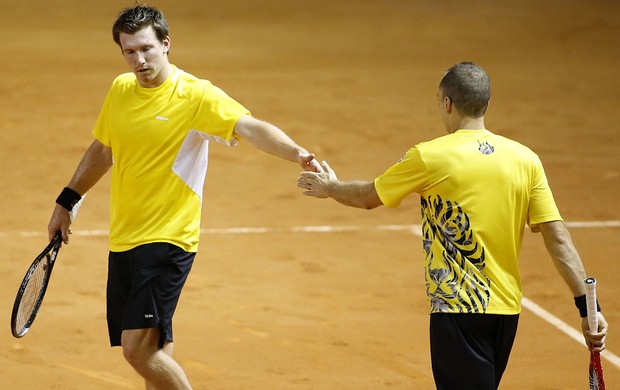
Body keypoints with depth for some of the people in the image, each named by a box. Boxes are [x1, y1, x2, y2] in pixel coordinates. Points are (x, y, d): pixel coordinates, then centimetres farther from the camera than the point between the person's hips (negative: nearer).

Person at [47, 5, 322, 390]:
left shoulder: (196, 95, -13)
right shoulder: (120, 90, 7)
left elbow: (251, 127, -28)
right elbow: (102, 150, 24)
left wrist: (298, 153, -46)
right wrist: (66, 202, 27)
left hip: (167, 239, -7)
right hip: (123, 239, 7)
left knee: (139, 348, -16)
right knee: (155, 352, 11)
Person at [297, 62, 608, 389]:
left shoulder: (429, 157, -8)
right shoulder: (525, 159, 2)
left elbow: (368, 197, 9)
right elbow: (558, 238, -2)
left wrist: (329, 187, 30)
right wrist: (588, 307, -1)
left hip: (458, 310, -6)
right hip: (508, 312, 6)